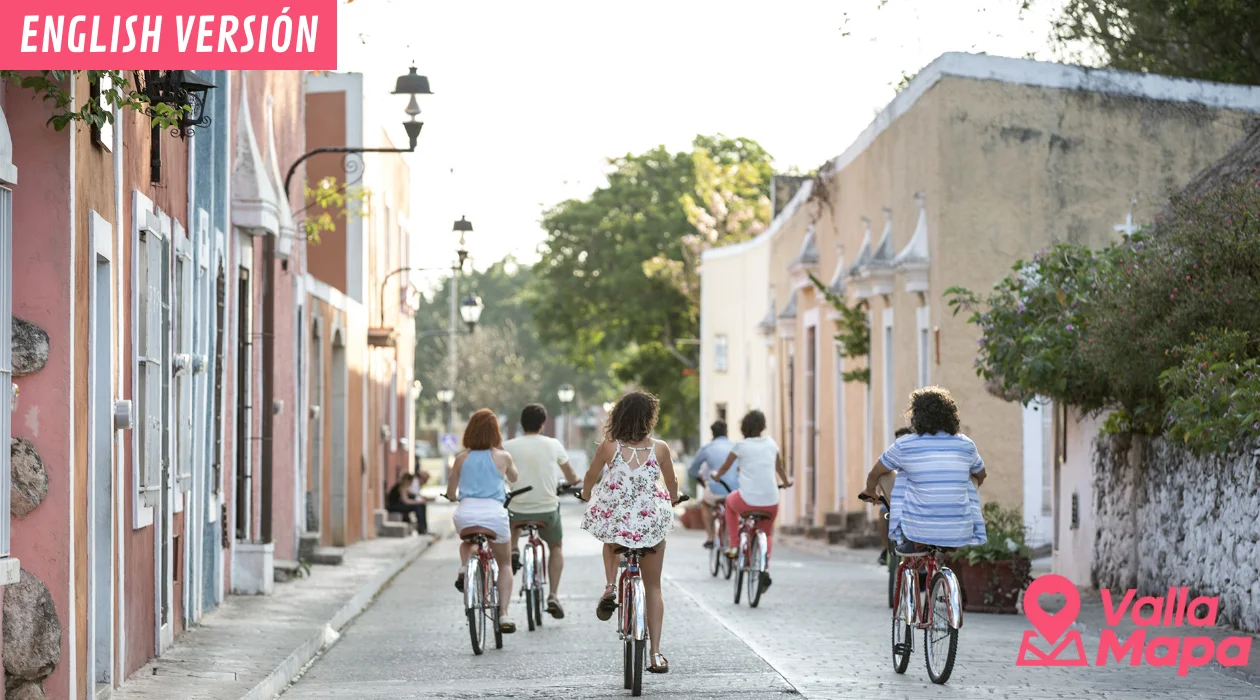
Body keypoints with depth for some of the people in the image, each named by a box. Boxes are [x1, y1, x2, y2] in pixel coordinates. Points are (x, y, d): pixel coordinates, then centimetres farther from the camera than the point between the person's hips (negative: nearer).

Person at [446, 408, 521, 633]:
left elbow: (450, 494, 18)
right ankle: (503, 614, 7)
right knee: (504, 563, 19)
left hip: (466, 512, 1)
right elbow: (514, 477, 28)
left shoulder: (462, 459, 10)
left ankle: (464, 568, 6)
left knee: (467, 542, 38)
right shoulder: (502, 456, 6)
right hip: (494, 512, -1)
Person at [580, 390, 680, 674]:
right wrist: (673, 500, 33)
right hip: (651, 525, 0)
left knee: (610, 540, 39)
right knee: (653, 588, 15)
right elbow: (672, 485, 10)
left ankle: (610, 587, 15)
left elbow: (589, 482, 7)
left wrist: (587, 495, 30)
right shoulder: (659, 448, -6)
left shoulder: (609, 447, -8)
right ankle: (655, 653, 11)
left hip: (614, 521, 0)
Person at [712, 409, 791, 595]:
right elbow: (779, 467, 25)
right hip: (771, 503, 3)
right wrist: (786, 482, 46)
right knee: (767, 533, 28)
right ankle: (764, 569, 4)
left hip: (747, 501, -3)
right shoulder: (771, 444, 8)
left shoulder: (741, 446, -2)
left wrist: (716, 475, 37)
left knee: (730, 500, 32)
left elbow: (725, 467, 14)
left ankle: (734, 546, 27)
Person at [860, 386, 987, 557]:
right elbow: (981, 476, 26)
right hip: (960, 535, 2)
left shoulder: (904, 446, -2)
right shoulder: (966, 445, 6)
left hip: (920, 530, -2)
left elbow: (874, 474, 13)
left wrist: (870, 492, 37)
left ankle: (913, 543, 17)